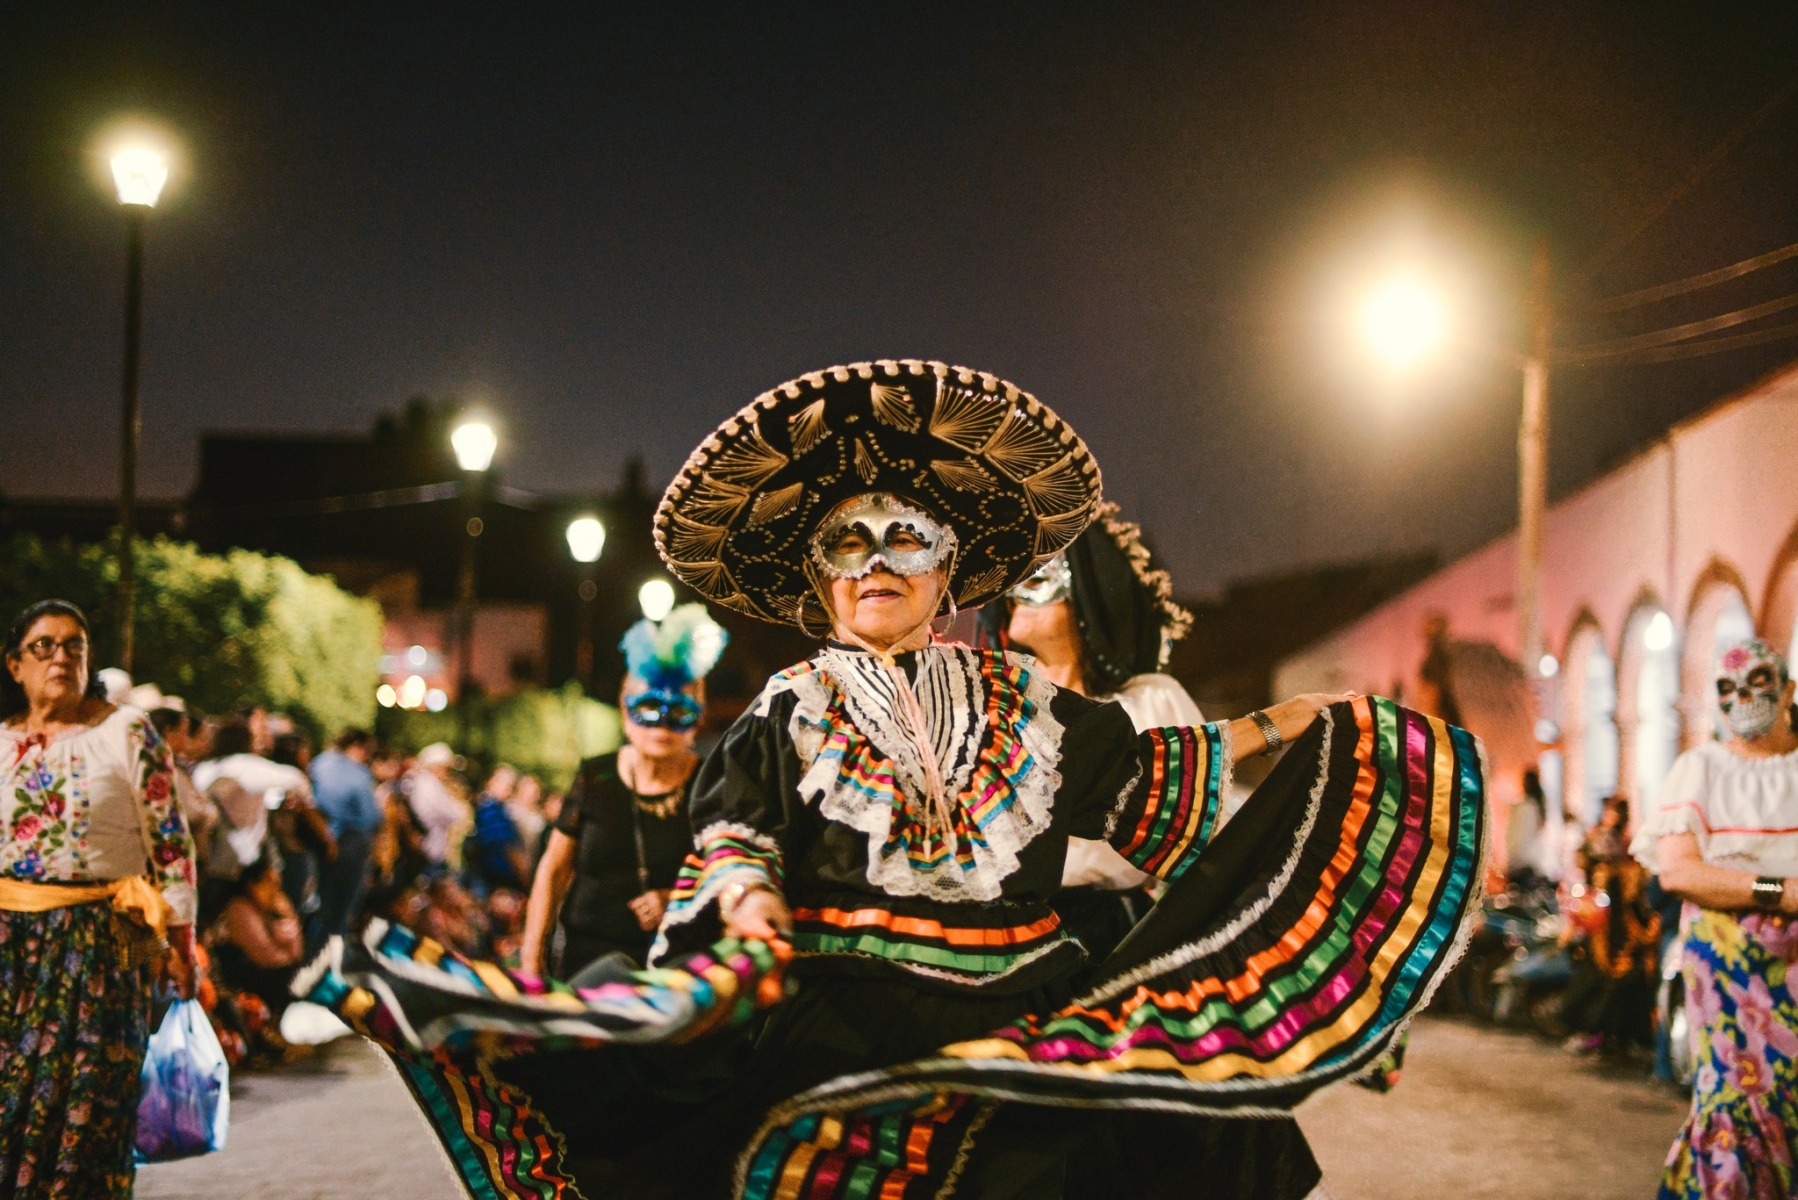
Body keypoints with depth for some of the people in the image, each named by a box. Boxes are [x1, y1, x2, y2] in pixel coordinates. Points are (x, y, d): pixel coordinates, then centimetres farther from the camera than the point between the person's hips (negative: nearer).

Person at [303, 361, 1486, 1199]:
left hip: (1030, 1018, 2)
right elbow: (740, 842, 0)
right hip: (849, 1036, -2)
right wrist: (750, 916, -21)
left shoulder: (1023, 701, 16)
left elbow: (1146, 780, 25)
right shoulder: (788, 717, 11)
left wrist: (1284, 727, 24)